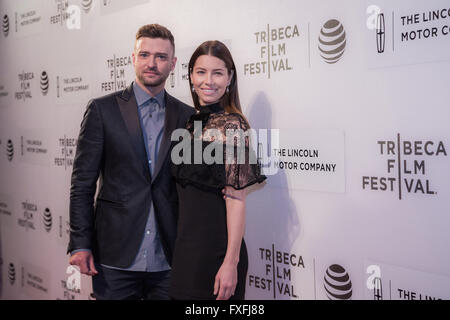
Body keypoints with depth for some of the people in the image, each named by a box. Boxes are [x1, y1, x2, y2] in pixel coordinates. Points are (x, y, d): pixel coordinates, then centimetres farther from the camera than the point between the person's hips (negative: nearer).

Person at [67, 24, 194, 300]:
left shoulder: (187, 116, 7)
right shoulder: (102, 109, 0)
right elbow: (83, 182, -2)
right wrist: (80, 244, -7)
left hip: (168, 259, 2)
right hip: (116, 257, -2)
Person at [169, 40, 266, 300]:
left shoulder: (231, 125, -13)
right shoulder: (195, 123, 10)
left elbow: (236, 198, -17)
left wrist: (231, 262, -21)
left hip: (216, 248, -7)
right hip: (187, 246, 7)